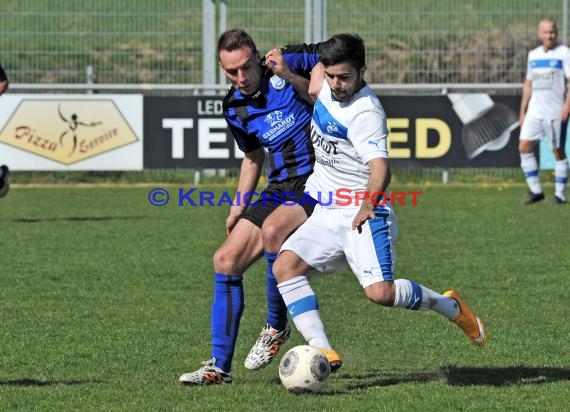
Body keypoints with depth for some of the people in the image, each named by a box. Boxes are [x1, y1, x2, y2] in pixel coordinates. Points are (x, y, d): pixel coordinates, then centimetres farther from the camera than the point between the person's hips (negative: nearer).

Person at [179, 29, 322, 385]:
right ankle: (220, 366, 7)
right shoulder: (235, 108, 8)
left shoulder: (289, 62, -9)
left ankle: (277, 326, -11)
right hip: (281, 189, 7)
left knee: (272, 230, -33)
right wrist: (239, 205, 13)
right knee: (225, 262, -1)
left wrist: (290, 76, -19)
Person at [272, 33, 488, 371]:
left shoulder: (366, 113, -21)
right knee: (285, 266, -12)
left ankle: (450, 306, 5)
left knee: (381, 292, -23)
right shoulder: (328, 87, 3)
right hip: (326, 214, 8)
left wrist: (367, 207, -52)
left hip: (363, 215, -8)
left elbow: (380, 168, -36)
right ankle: (322, 352, -17)